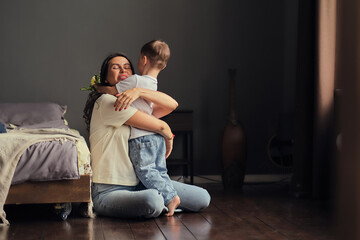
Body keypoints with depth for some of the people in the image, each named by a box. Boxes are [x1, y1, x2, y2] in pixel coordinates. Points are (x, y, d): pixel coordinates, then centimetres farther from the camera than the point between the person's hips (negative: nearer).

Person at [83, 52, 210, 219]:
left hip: (138, 184, 7)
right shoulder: (106, 102, -11)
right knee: (152, 201, -39)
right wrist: (168, 138, 9)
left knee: (203, 198, -2)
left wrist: (139, 91, -17)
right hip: (108, 191, -7)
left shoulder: (136, 105, 16)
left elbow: (171, 105, -3)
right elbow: (160, 125, -13)